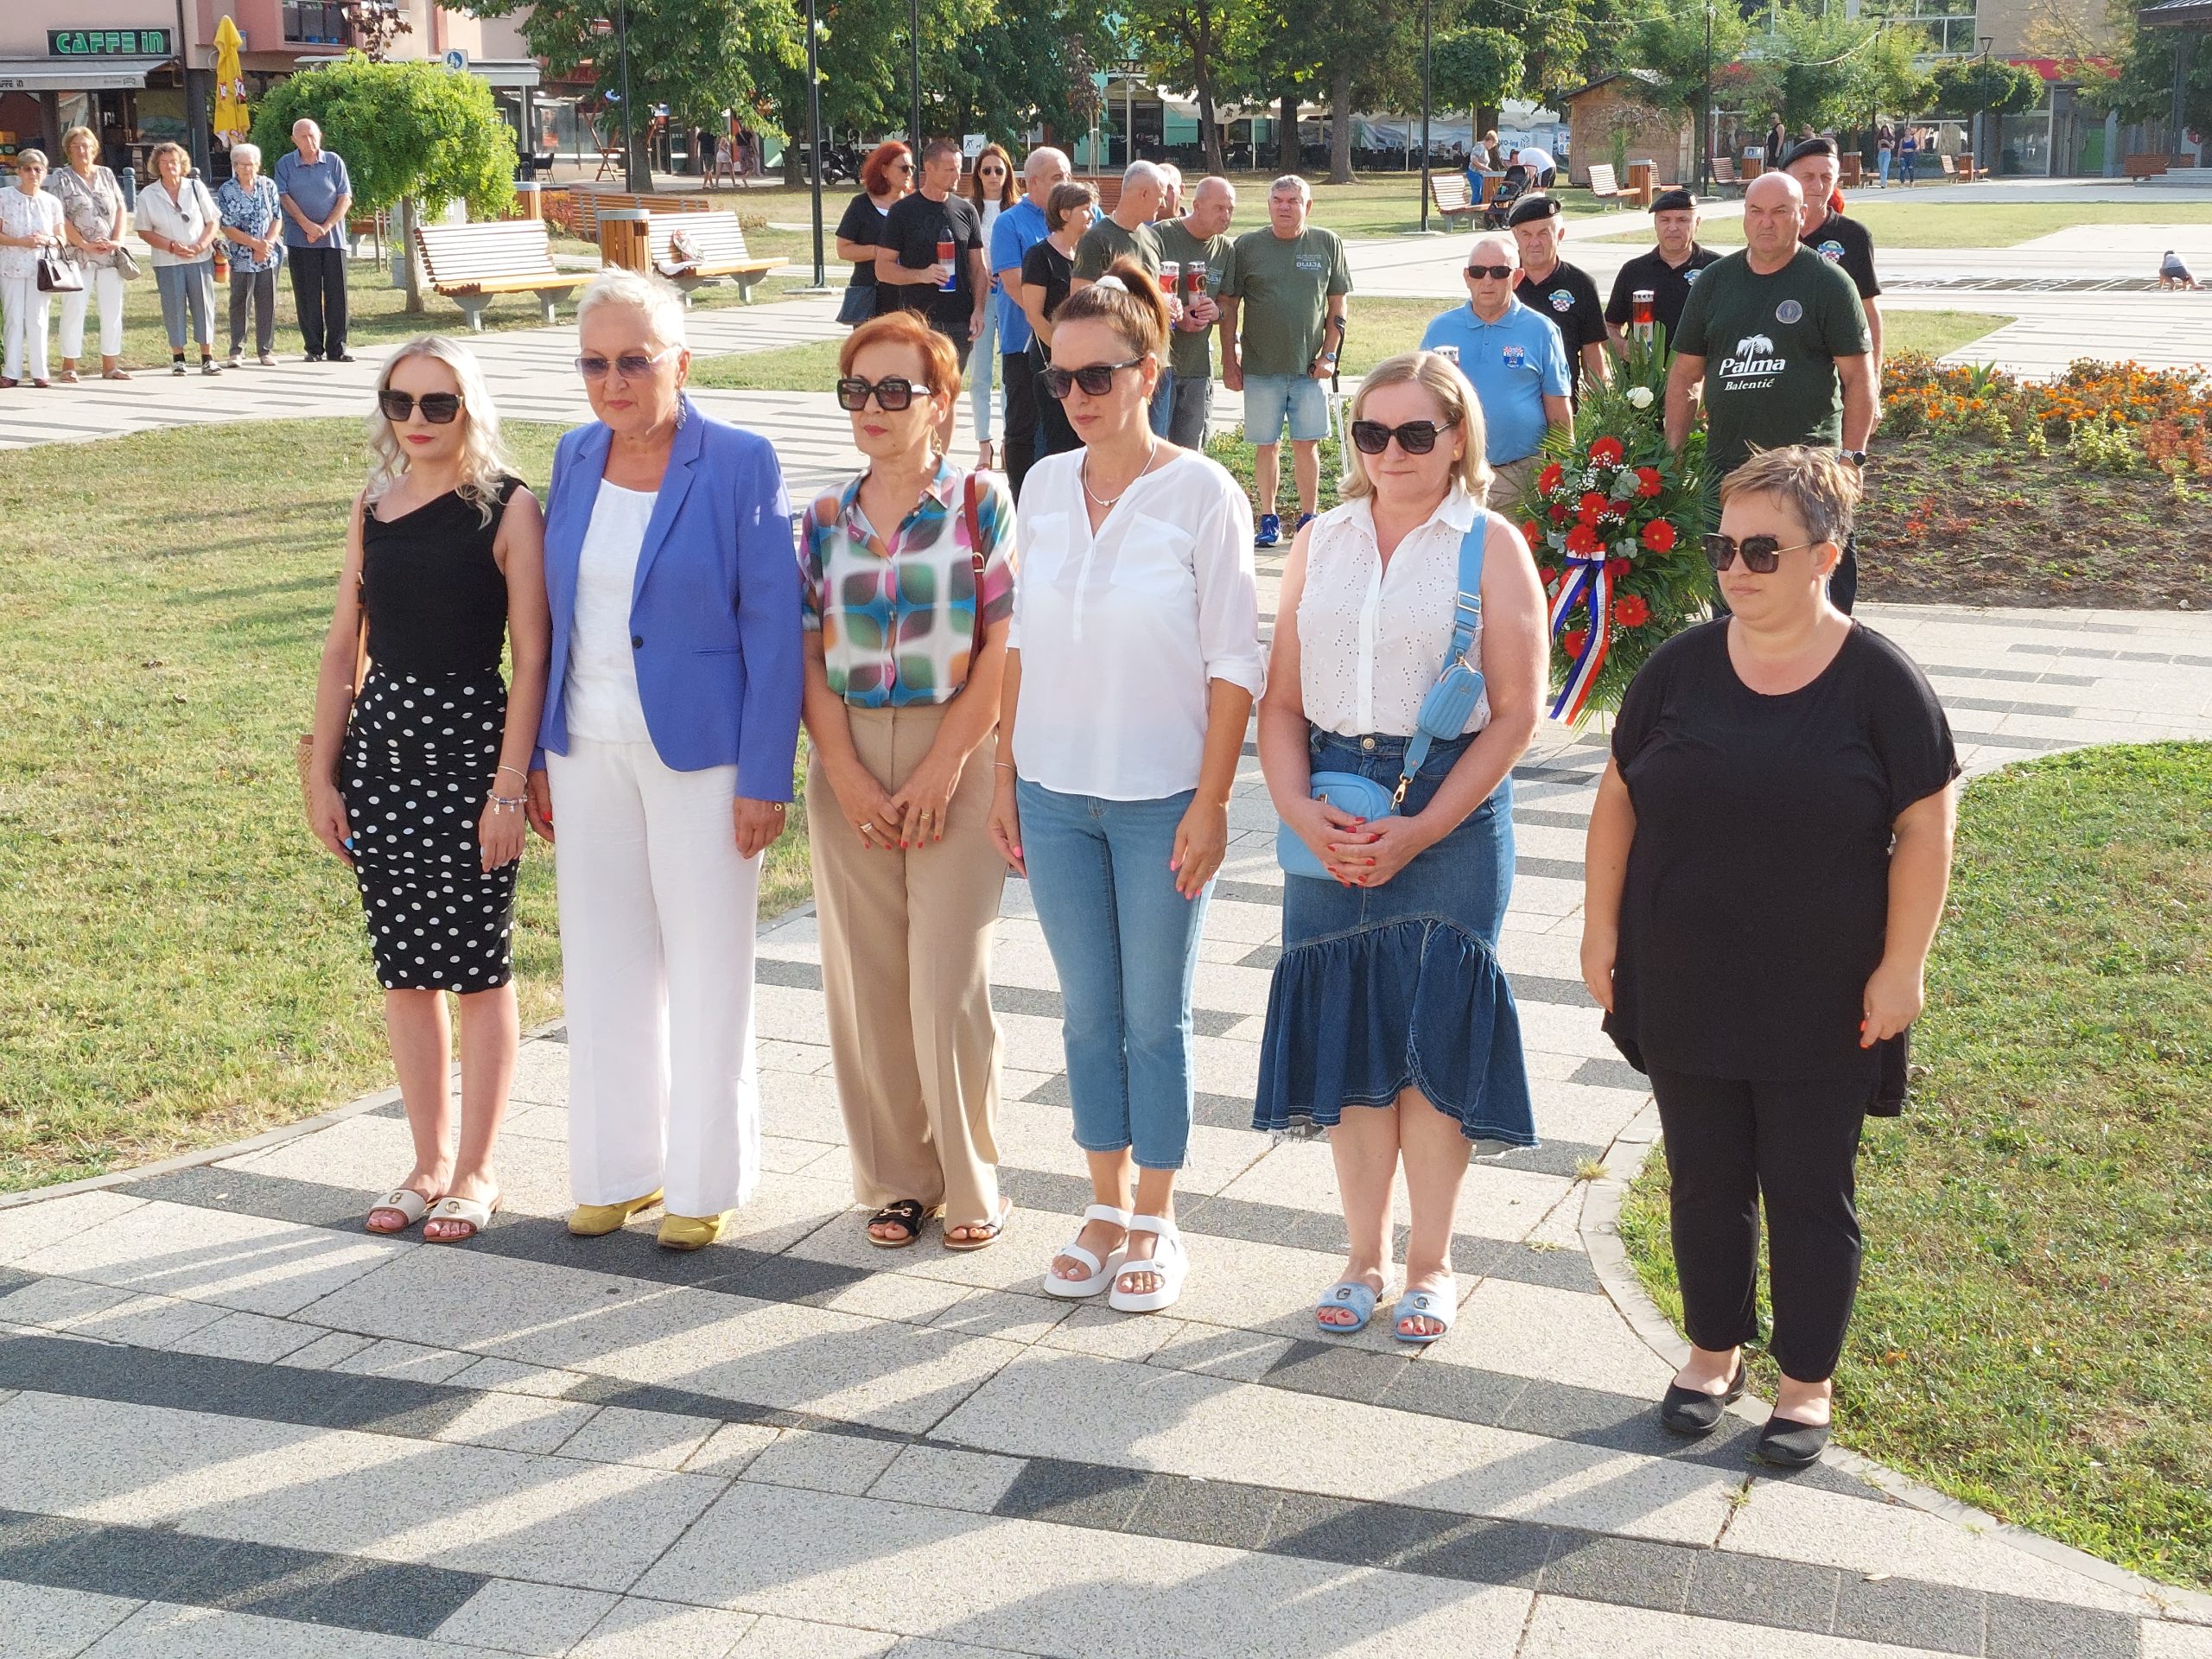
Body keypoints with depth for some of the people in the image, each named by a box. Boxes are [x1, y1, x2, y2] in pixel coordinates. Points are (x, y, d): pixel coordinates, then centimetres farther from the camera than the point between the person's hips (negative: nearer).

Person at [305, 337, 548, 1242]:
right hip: (381, 740, 5)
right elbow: (343, 648, 11)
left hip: (469, 738, -5)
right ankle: (429, 1162, 24)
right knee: (404, 966, 10)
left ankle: (475, 1171, 16)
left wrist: (508, 787, -13)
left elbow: (531, 658, -9)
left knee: (477, 966, 3)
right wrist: (323, 774, 7)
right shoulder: (373, 507, 8)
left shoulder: (507, 508, -6)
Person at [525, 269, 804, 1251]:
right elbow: (555, 612, 12)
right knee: (602, 963, 13)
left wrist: (765, 779, -13)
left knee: (706, 970, 6)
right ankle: (619, 1169, 28)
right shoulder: (576, 457, 6)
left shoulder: (740, 465, -10)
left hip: (698, 753, -5)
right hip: (587, 751, 5)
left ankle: (705, 1183, 20)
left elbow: (773, 630, -11)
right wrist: (539, 756, 10)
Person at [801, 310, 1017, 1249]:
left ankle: (970, 1182, 14)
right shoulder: (824, 521, 8)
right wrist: (848, 777, -8)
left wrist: (942, 770, -12)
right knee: (865, 979, 6)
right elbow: (809, 660, 4)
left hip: (954, 758, -3)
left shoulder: (982, 503, -2)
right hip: (849, 764, 4)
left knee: (948, 983, -4)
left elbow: (1003, 649, -7)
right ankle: (896, 1179, 20)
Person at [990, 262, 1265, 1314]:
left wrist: (1211, 804, -11)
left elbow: (1233, 662, -8)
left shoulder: (1201, 494, -10)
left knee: (1154, 1017, 6)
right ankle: (1105, 1210, 25)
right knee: (1087, 1012, 12)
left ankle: (1154, 1225, 20)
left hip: (1161, 796, -4)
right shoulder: (1043, 486, 4)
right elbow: (1022, 638, 11)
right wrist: (1006, 774, 9)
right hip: (1055, 792, 4)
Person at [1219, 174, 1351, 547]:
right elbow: (1229, 306, 4)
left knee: (1307, 444, 2)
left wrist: (1329, 355, 0)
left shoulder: (1328, 244, 4)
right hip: (1260, 367, 0)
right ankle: (1269, 519, 15)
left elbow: (1337, 303, 9)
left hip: (1309, 367, 1)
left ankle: (1307, 518, 13)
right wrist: (1229, 360, 0)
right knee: (1266, 445, 5)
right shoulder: (1247, 246, 1)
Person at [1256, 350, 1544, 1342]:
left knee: (1430, 1031, -1)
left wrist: (1417, 832, -13)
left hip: (1451, 811, -3)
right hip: (1331, 810, 3)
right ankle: (1366, 1256, 19)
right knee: (1346, 1029, 5)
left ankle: (1431, 1263, 15)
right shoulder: (1319, 543, 10)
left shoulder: (1491, 546, -1)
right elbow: (1282, 702, 8)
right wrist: (1303, 815, -9)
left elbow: (1516, 713, -6)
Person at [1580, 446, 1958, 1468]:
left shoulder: (1878, 681, -9)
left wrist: (1901, 965, -10)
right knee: (1705, 1183, 14)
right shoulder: (1682, 667, 0)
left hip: (1821, 1010, -3)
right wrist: (1601, 926, 2)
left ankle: (1808, 1382, 26)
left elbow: (1925, 827, -7)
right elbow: (1621, 798, 6)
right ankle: (1715, 1351, 34)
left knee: (1808, 1194, 9)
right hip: (1684, 996, 3)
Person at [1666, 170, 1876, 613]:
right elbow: (1684, 372, 15)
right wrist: (1674, 455, 9)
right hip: (1725, 466, 5)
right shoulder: (1714, 281, 12)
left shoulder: (1829, 282, 0)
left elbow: (1859, 379, -2)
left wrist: (1851, 456, -10)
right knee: (1728, 591, 11)